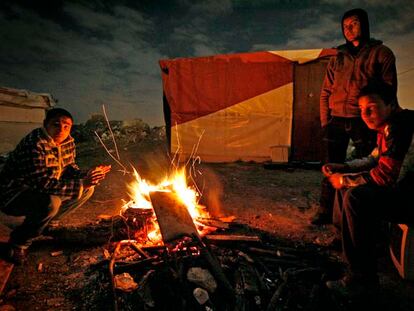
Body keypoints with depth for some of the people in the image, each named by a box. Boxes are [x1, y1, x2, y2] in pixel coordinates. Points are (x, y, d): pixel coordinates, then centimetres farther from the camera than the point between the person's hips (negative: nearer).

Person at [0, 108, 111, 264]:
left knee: (88, 189, 0)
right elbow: (43, 184, -34)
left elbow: (69, 167, 5)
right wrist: (81, 184, -36)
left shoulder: (68, 141, -3)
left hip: (44, 191, 8)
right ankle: (18, 242, -8)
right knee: (51, 202, -37)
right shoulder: (34, 145, -29)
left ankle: (45, 222, 12)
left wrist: (85, 176, -17)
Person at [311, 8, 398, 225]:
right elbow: (326, 92, 13)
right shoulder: (338, 57, 14)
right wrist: (325, 121, 4)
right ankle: (325, 212, 12)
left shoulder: (380, 53, 5)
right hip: (337, 121, 3)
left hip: (364, 122, -3)